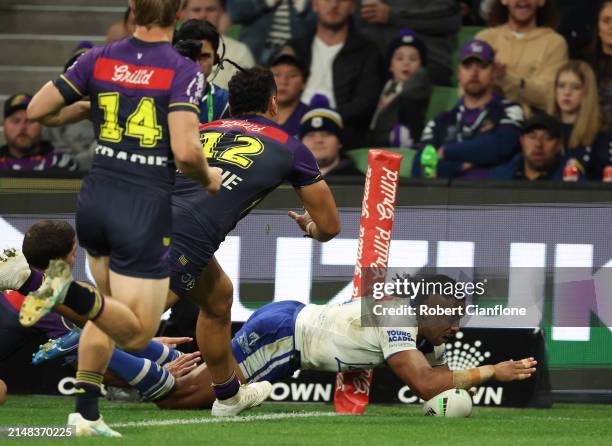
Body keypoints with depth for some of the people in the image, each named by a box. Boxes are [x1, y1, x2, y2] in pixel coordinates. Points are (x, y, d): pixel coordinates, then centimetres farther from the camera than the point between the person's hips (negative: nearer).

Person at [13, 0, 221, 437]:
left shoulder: (99, 59, 1)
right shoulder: (184, 72, -12)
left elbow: (37, 110, 4)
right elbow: (185, 150, -22)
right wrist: (208, 177, -1)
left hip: (95, 200, 5)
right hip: (145, 209, -5)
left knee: (112, 312, 25)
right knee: (137, 333, 1)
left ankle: (86, 413, 15)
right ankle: (67, 290, -24)